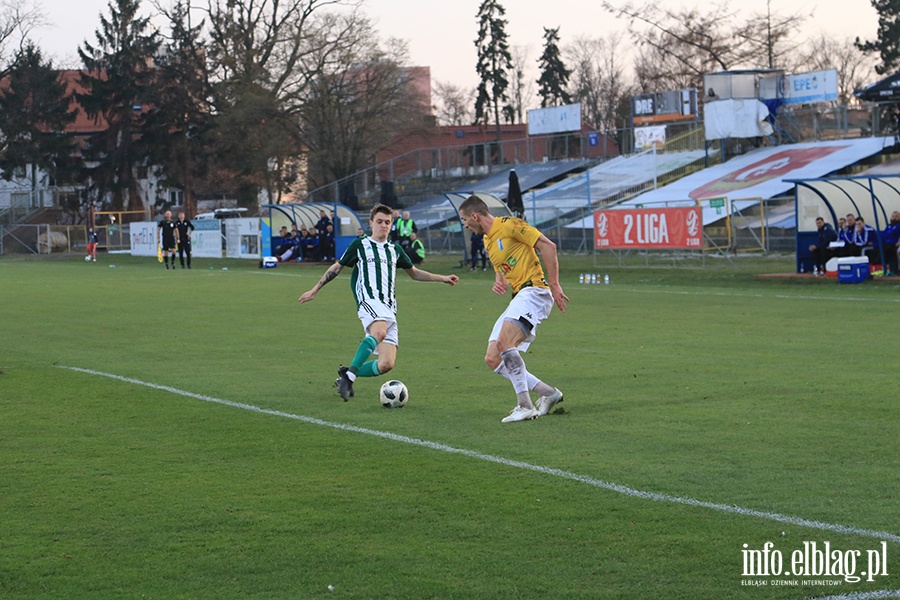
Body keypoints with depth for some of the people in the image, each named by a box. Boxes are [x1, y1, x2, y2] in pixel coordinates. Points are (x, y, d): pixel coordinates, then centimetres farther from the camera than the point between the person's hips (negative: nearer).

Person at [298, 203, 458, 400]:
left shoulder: (394, 249, 23)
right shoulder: (360, 245, 10)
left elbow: (414, 273, 35)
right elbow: (336, 268, 18)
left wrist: (442, 278, 26)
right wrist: (315, 290, 19)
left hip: (389, 309, 5)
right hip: (369, 301, -5)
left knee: (386, 365, -9)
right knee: (379, 332, -40)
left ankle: (347, 375, 11)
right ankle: (350, 374, -35)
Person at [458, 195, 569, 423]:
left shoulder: (509, 225, -7)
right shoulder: (487, 241, 21)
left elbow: (548, 246, -12)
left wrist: (554, 284, -15)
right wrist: (499, 282, 5)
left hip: (533, 291, -10)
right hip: (518, 298, 10)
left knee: (504, 342, -29)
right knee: (493, 359, 1)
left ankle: (525, 406, -28)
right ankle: (548, 393, 5)